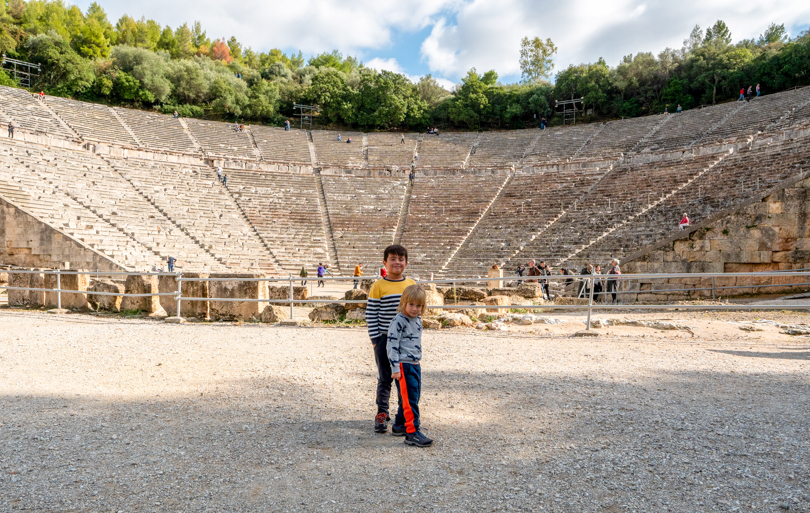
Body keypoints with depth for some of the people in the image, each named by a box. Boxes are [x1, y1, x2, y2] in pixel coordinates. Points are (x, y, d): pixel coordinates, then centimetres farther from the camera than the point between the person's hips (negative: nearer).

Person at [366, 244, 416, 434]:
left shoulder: (412, 285, 4)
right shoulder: (378, 286, -8)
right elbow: (371, 314, -7)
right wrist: (375, 339, -9)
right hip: (384, 339, -3)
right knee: (385, 379, 6)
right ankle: (381, 414, 18)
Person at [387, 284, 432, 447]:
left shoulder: (418, 320, 10)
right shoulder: (399, 321, -15)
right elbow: (392, 345, -17)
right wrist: (395, 368, -19)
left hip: (415, 364, 9)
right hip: (404, 365, -9)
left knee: (413, 398, 15)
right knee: (409, 400, -6)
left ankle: (399, 426, 30)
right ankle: (412, 433, -1)